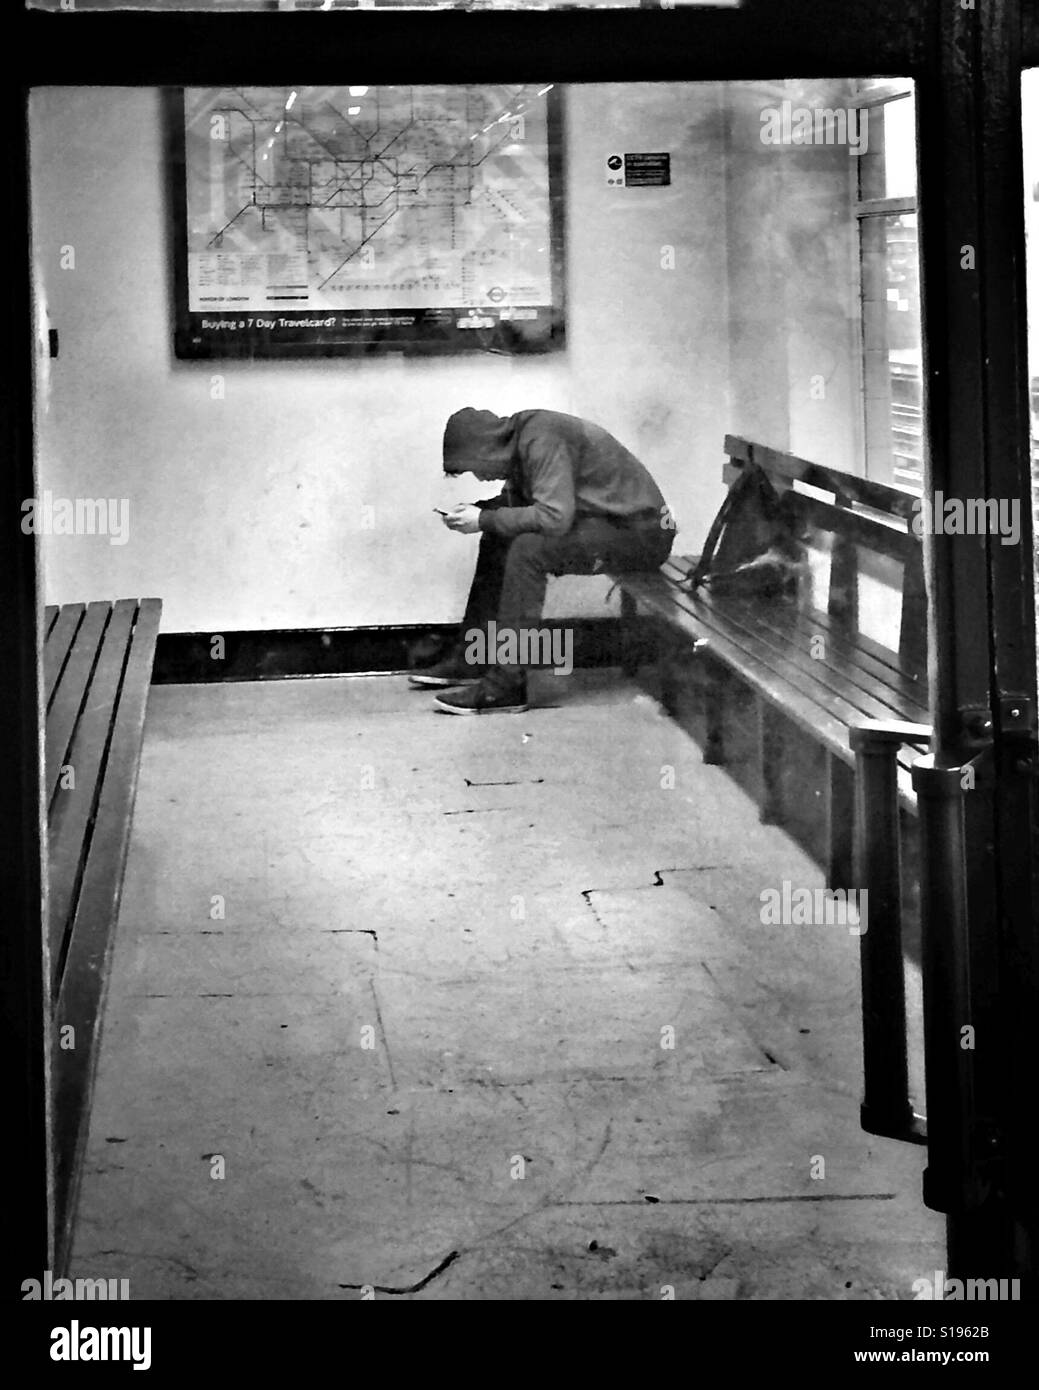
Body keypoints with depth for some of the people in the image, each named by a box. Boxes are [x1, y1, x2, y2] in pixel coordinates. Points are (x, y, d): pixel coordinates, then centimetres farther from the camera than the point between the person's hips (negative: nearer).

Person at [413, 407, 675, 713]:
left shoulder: (542, 440, -23)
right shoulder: (521, 436, 5)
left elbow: (554, 517, -31)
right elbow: (516, 500, 16)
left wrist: (484, 520, -21)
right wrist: (476, 513, -3)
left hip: (640, 532, -10)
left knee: (528, 549, -26)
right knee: (499, 539, 9)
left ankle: (507, 683, -22)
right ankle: (470, 658, 12)